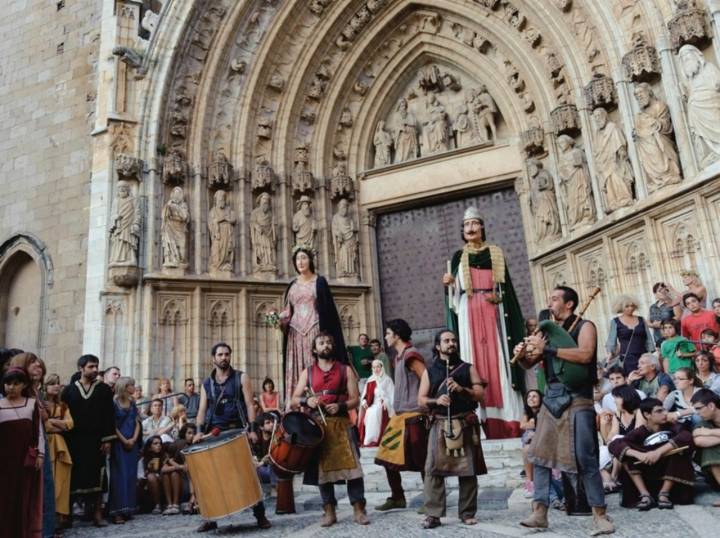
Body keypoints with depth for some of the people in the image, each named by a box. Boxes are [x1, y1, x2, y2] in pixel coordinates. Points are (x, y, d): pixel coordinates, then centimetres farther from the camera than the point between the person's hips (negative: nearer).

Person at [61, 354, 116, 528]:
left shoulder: (104, 389, 3)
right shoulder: (69, 390, 5)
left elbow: (109, 415, 1)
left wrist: (107, 440, -6)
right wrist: (65, 440, -3)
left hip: (97, 440, 0)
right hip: (75, 440, 0)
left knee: (97, 476, 0)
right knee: (75, 476, 2)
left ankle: (97, 513, 6)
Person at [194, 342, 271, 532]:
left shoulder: (241, 378, 5)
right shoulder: (206, 383, 12)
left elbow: (249, 405, -2)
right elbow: (202, 409, 6)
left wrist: (252, 429, -12)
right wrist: (199, 430, -10)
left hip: (237, 431, -2)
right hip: (214, 433, 2)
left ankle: (260, 514, 7)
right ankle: (211, 518, 11)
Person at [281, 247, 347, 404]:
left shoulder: (319, 281, 4)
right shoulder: (292, 285, 17)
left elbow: (328, 308, -1)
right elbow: (288, 311, 15)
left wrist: (325, 333, -10)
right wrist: (279, 318, -6)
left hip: (314, 331, -4)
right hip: (295, 332, 4)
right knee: (296, 369, -2)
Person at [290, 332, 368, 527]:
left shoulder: (345, 370, 7)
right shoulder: (307, 372, 11)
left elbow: (355, 399, 2)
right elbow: (294, 400, 8)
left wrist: (340, 406, -17)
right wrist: (307, 401, -13)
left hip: (341, 424, -1)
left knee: (351, 465, -8)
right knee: (323, 467, 4)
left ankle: (358, 510, 0)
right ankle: (329, 512, 13)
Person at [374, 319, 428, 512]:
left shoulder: (411, 356, -14)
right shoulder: (399, 357, 14)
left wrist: (427, 409, -15)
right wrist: (396, 409, 15)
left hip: (413, 417, -9)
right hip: (400, 416, 9)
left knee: (421, 461, -1)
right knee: (388, 457, 11)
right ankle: (397, 497, 23)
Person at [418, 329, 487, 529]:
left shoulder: (467, 368, 12)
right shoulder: (430, 371, 11)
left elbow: (480, 393, 4)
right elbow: (421, 399, 6)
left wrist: (461, 389, -13)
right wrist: (436, 400, -13)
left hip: (465, 424, 1)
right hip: (440, 425, -1)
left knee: (468, 469, 3)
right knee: (434, 469, -8)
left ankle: (467, 513, 14)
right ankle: (433, 514, -4)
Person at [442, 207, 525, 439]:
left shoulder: (495, 253, 12)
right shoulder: (458, 257, 13)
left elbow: (506, 285, 8)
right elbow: (456, 290, 10)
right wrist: (449, 283, -12)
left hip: (492, 309, 0)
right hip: (468, 311, 1)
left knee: (497, 356, -6)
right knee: (474, 357, -6)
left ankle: (506, 418, -5)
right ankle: (481, 418, -7)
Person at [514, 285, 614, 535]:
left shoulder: (584, 326, 0)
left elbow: (585, 355, -19)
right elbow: (530, 364, 16)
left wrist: (547, 348, -20)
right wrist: (521, 356, -7)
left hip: (577, 400, -6)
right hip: (551, 399, 6)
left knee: (585, 458, -5)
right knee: (539, 455, 2)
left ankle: (600, 515, 7)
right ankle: (539, 512, 8)